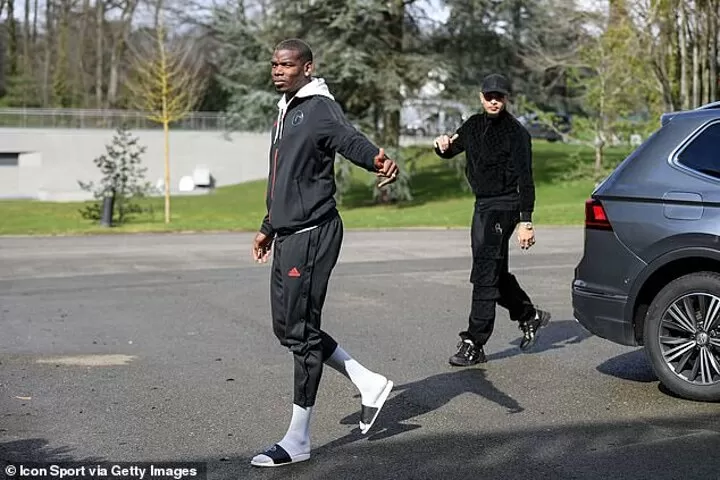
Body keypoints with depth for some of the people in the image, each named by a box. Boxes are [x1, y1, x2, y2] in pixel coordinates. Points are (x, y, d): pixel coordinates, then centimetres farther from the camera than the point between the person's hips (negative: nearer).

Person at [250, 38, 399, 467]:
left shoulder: (321, 109, -10)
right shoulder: (286, 111, 18)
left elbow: (351, 140, -31)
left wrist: (378, 160, -53)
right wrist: (269, 227, 32)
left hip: (312, 234, -10)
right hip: (288, 235, 10)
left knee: (302, 331, -5)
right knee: (288, 329, 12)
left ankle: (298, 441, 4)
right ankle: (370, 384, 23)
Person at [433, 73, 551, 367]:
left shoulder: (515, 132, -11)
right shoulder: (474, 126, 10)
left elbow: (525, 179, -14)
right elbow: (451, 150, 19)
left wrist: (526, 221, -20)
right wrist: (443, 145, -8)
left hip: (504, 207, -8)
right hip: (482, 205, 8)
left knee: (485, 275, -13)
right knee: (497, 273, 17)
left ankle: (474, 345, -11)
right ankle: (530, 316, 38)